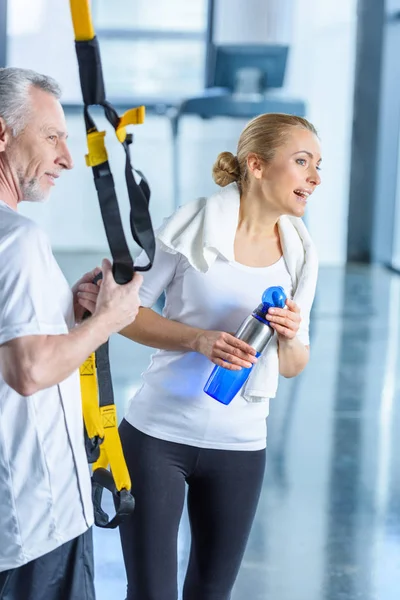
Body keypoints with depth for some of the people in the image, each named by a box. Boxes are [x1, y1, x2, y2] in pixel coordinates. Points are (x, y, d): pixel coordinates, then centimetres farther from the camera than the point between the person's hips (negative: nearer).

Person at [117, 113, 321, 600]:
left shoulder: (300, 254, 2)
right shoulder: (193, 225, -9)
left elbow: (293, 367, 9)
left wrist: (289, 340, -14)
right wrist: (199, 340, -20)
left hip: (240, 448, 4)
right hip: (157, 436, -3)